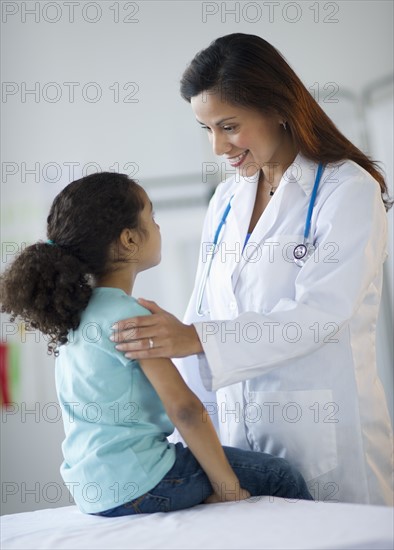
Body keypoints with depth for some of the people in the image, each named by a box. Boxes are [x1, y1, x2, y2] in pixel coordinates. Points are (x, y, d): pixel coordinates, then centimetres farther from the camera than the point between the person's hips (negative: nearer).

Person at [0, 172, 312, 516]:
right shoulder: (127, 315, -18)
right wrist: (227, 486, -14)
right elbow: (183, 408, -20)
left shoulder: (74, 310, 10)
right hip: (135, 485, -9)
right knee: (281, 475, 4)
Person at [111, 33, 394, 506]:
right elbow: (203, 311, 11)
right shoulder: (226, 199, 12)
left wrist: (194, 338, -28)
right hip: (238, 427, 5)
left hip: (323, 432, -5)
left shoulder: (350, 190, -7)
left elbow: (317, 314, -18)